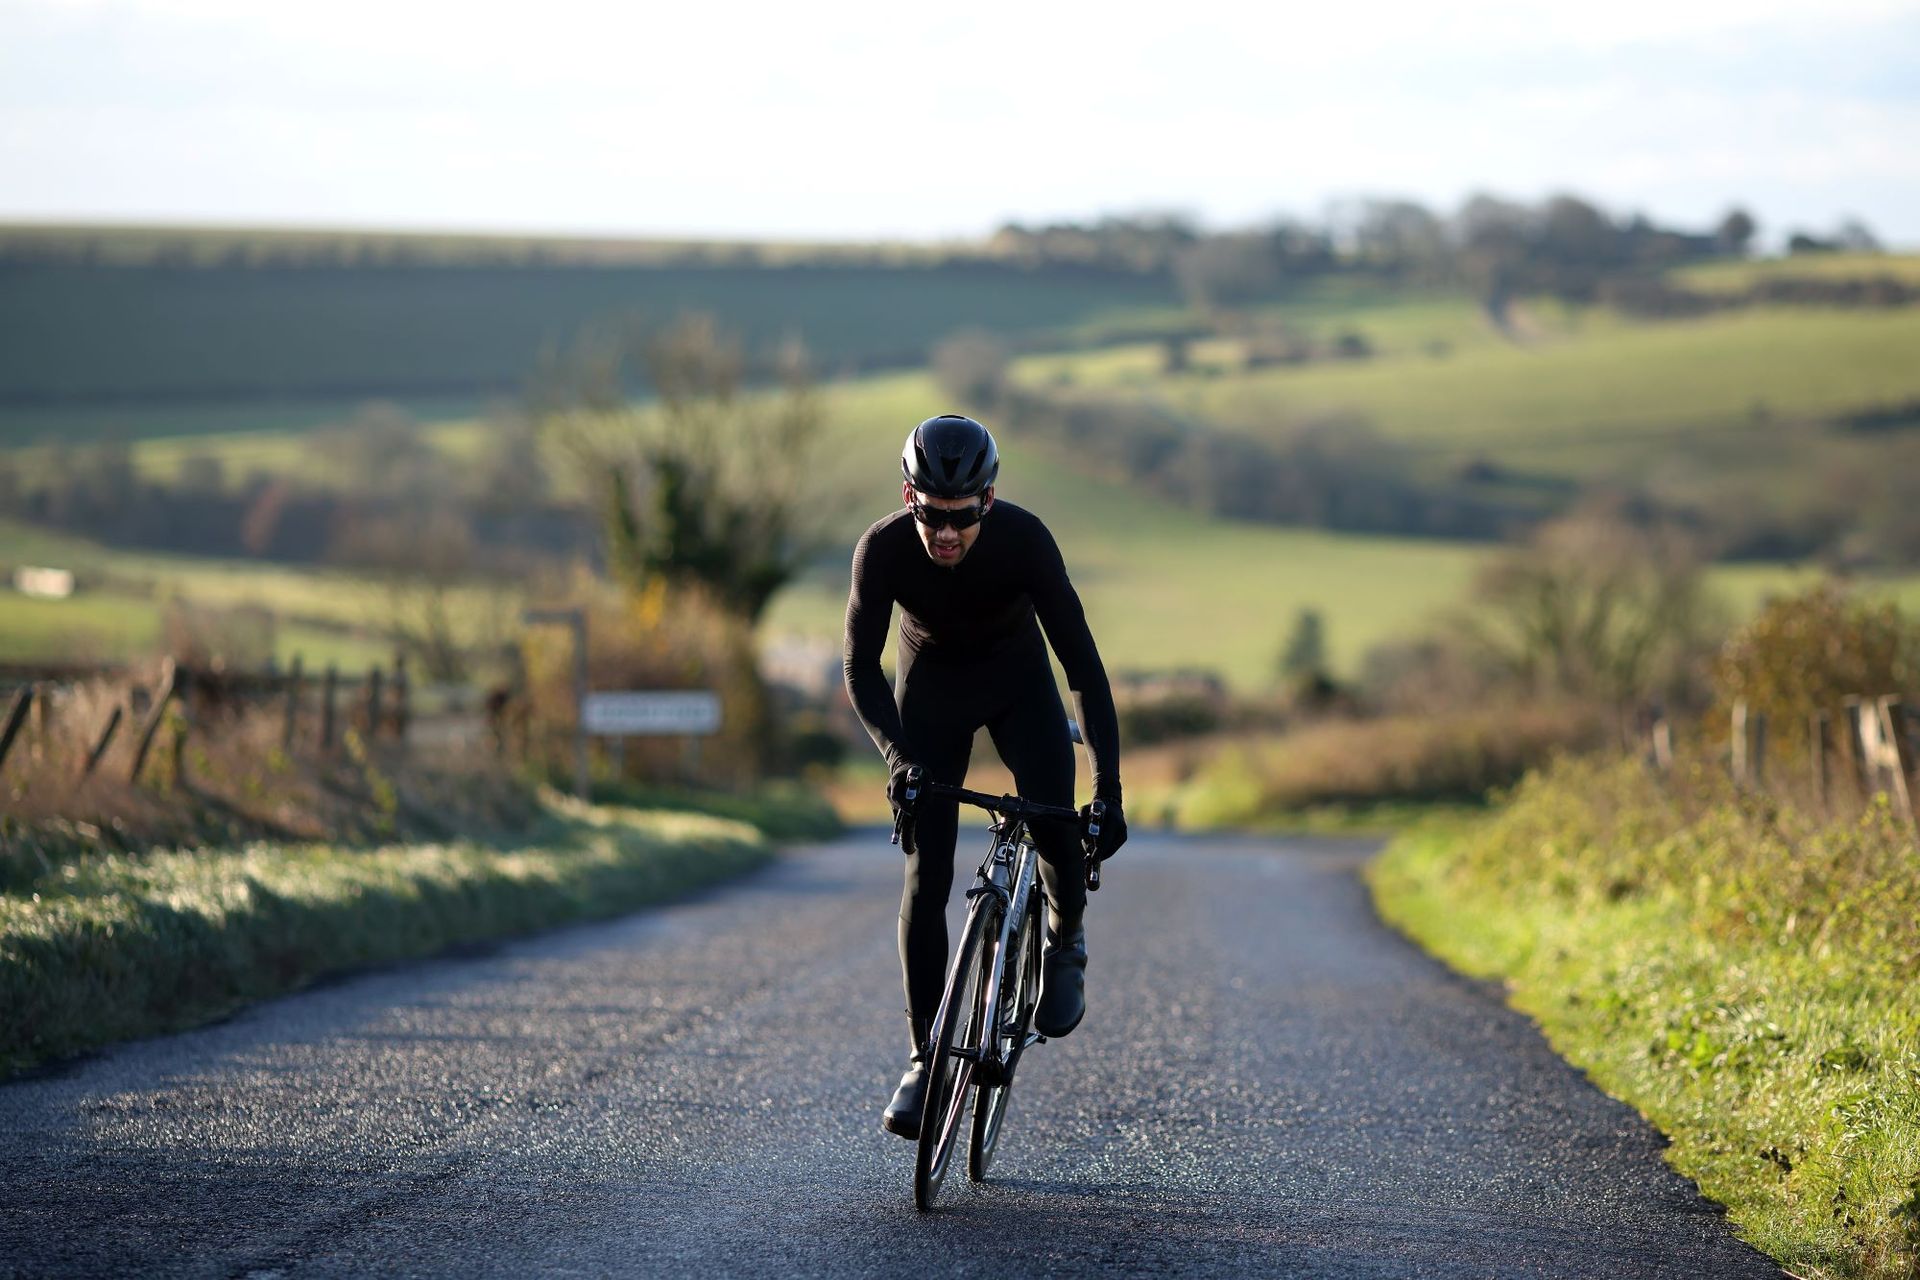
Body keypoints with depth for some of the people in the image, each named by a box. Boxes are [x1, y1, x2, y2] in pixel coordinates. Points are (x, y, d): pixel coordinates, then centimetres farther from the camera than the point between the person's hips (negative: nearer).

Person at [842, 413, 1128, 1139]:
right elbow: (861, 671, -20)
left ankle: (1065, 942, 10)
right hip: (931, 688, 1)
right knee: (927, 876, -10)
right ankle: (925, 1056, -1)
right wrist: (897, 756, -38)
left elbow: (1083, 664, -30)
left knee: (1060, 832, -23)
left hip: (1017, 683, -1)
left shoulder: (1024, 540, -32)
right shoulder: (883, 550, -30)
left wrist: (1108, 791, -36)